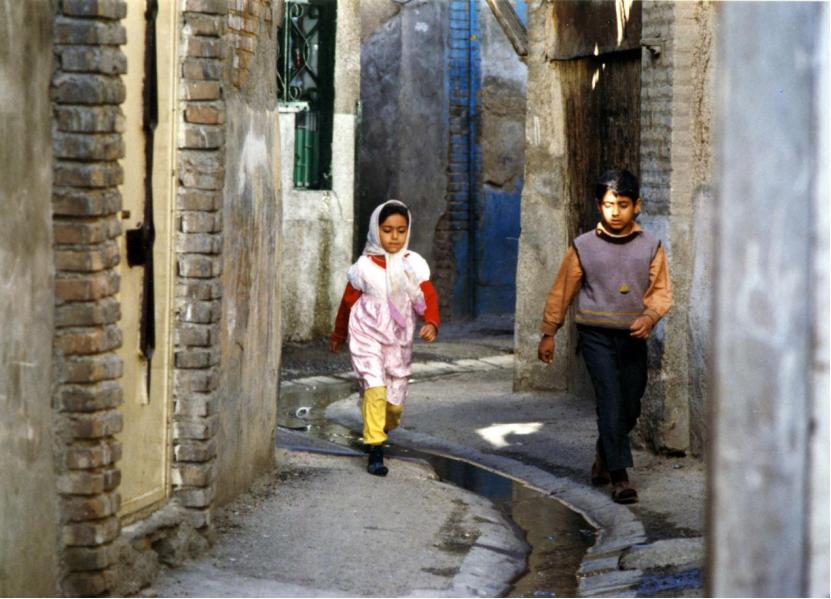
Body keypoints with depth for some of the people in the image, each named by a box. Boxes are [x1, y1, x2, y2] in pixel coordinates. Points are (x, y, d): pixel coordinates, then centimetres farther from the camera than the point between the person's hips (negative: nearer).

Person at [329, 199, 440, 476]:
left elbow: (428, 297, -7)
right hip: (367, 336, -3)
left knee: (395, 400, 8)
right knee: (374, 387, -19)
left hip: (398, 339, 3)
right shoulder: (365, 266, -4)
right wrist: (338, 335, 17)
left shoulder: (414, 264, -1)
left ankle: (382, 428, 41)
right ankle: (375, 450, -18)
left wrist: (431, 323, -27)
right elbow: (348, 301, 7)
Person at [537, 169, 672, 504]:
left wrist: (649, 316, -18)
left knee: (630, 407, 10)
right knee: (611, 400, -15)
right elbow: (562, 291, 6)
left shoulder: (650, 247, 3)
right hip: (596, 334, -2)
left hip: (633, 337, 3)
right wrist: (548, 332, 7)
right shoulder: (583, 247, 0)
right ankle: (619, 476, -14)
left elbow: (661, 291, 1)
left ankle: (604, 456, 38)